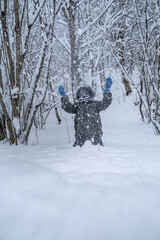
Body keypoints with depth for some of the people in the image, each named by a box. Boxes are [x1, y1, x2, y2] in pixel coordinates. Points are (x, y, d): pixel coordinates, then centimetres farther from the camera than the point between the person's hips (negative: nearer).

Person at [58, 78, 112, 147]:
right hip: (80, 135, 1)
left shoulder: (95, 104, 13)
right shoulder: (77, 105, 15)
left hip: (95, 133, 0)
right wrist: (64, 96, -8)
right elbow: (67, 108, 1)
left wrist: (107, 91, -11)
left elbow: (105, 104, -1)